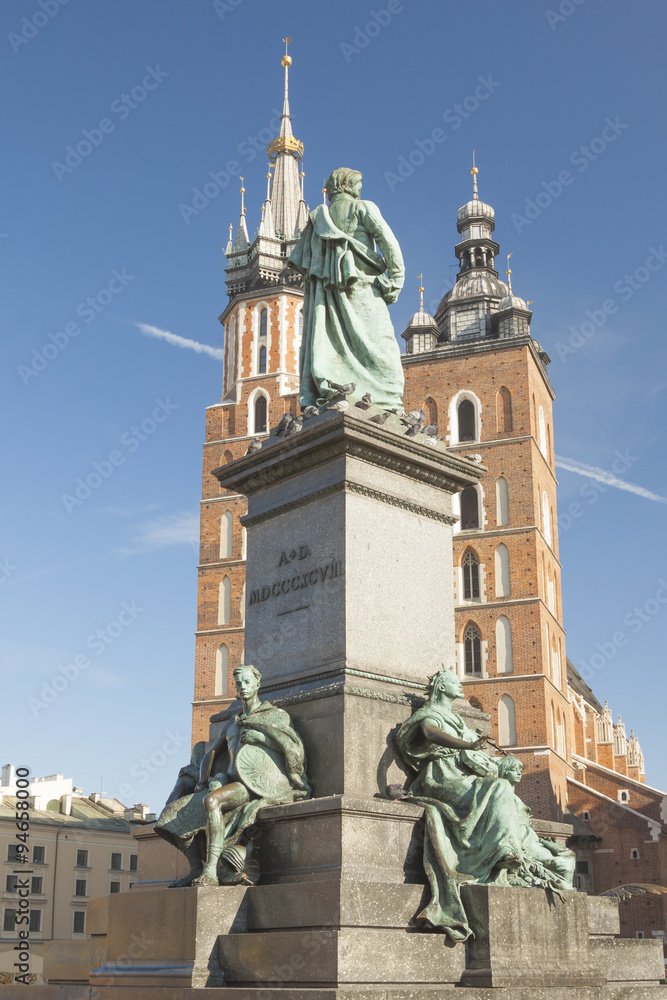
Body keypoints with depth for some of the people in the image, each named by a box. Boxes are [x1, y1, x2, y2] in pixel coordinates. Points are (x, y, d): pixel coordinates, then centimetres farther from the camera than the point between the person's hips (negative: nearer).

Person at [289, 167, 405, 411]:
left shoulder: (319, 216, 22)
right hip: (361, 285, -5)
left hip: (325, 288, 5)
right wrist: (397, 277, -6)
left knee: (324, 343, -1)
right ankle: (387, 402, -18)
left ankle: (314, 400, -13)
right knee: (378, 342, -8)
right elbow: (387, 240, -7)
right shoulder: (362, 207, 7)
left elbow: (299, 258, 16)